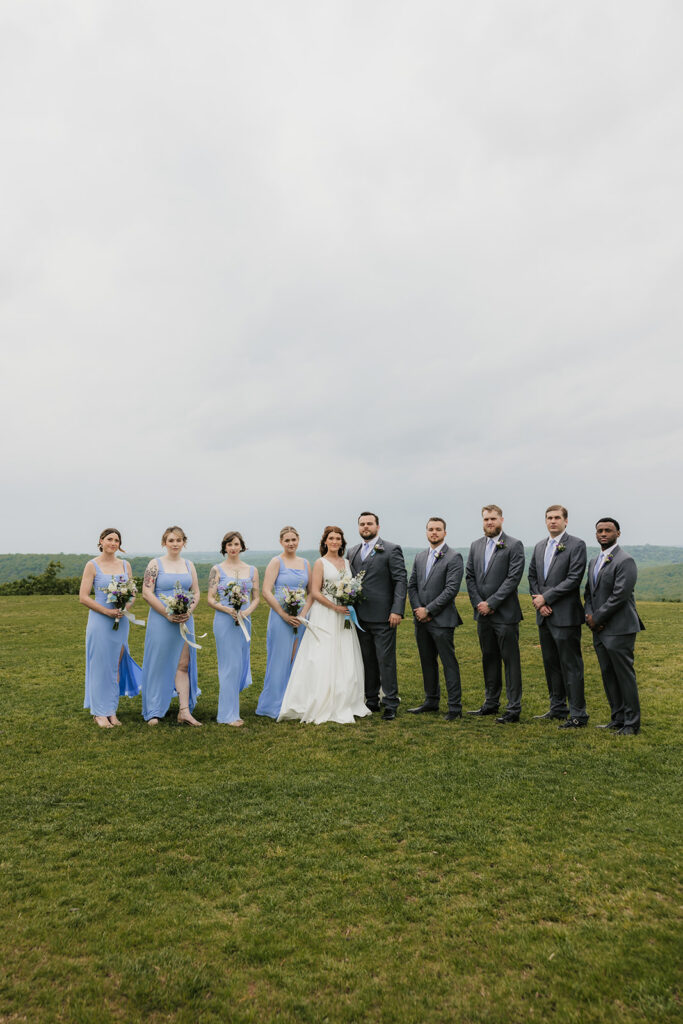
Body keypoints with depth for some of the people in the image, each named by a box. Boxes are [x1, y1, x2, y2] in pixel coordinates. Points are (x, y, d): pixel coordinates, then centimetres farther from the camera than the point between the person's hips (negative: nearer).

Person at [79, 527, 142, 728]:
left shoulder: (125, 565, 9)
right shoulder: (92, 565, -3)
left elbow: (132, 594, 12)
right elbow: (83, 597, -7)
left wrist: (126, 608, -9)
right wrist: (107, 611, -15)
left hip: (121, 621, 4)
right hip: (100, 621, -4)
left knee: (116, 666, 8)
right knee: (100, 665, 0)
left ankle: (112, 710, 18)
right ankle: (100, 712, 11)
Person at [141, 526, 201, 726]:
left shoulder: (189, 565, 11)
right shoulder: (155, 564, -2)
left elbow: (196, 593, 11)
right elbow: (147, 593, -9)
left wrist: (189, 611, -8)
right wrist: (168, 613, -16)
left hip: (184, 621, 4)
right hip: (161, 620, -4)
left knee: (183, 665, 3)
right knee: (159, 665, 2)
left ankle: (184, 711, 7)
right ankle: (153, 712, 14)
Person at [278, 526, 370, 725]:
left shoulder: (346, 562, 13)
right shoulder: (321, 563, -2)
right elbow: (315, 592, -8)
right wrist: (335, 607, -15)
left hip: (344, 617, 6)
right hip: (325, 616, -5)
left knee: (345, 660, 7)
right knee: (325, 660, -5)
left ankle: (346, 705, 17)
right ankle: (325, 707, 4)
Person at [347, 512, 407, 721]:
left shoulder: (391, 550, -3)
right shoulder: (353, 552, 15)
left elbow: (401, 581, -8)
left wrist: (397, 611, -15)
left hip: (383, 617, -6)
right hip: (360, 617, 6)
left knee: (386, 661, -2)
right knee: (367, 661, 12)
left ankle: (390, 705, 8)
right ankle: (372, 701, 23)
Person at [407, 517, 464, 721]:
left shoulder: (453, 558, -7)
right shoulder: (419, 557, 14)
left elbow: (451, 589, -15)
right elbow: (412, 586, 13)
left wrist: (428, 610, -14)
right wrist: (417, 610, -3)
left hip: (442, 620, -6)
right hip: (421, 620, 7)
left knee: (449, 663, -2)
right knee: (427, 662, 15)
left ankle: (455, 707, 5)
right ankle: (431, 701, 28)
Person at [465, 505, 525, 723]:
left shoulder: (514, 546, -6)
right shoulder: (475, 546, 12)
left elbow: (513, 578, -13)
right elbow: (470, 577, 10)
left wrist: (491, 603, -15)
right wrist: (478, 603, -4)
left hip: (505, 613, -6)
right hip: (483, 614, 6)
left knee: (510, 660, 0)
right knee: (489, 659, 15)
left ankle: (514, 709, 7)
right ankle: (491, 703, 26)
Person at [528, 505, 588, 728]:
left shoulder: (576, 545, -7)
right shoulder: (539, 546, 15)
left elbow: (574, 579, -15)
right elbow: (532, 576, 15)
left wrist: (545, 598, -14)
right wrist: (538, 602, -1)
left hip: (565, 616, -7)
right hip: (544, 616, 7)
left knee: (571, 666, -3)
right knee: (551, 664, 14)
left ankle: (578, 715, 6)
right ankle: (557, 708, 26)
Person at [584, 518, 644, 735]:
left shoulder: (625, 561, -11)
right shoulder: (594, 562, 16)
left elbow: (619, 595, -18)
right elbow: (588, 593, 18)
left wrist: (597, 618, -13)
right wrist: (589, 616, 0)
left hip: (619, 630, -8)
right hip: (599, 630, 8)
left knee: (625, 676, -1)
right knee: (608, 675, 13)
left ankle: (632, 723, 10)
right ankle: (617, 719, 24)